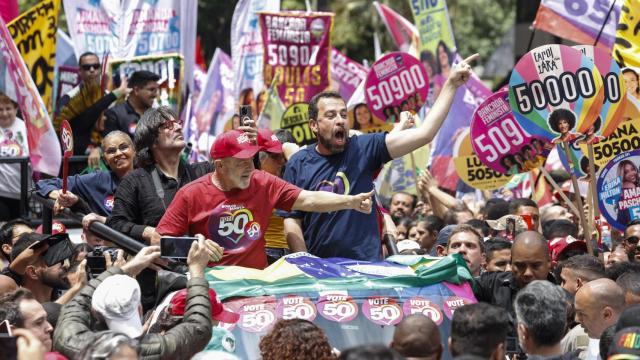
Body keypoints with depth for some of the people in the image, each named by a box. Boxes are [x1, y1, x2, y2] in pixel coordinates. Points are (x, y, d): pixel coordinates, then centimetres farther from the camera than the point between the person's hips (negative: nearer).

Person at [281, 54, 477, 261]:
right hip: (318, 268, 0)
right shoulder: (298, 164, 3)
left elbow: (424, 133, -3)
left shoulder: (363, 148, 2)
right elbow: (292, 221, 2)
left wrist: (451, 85, -6)